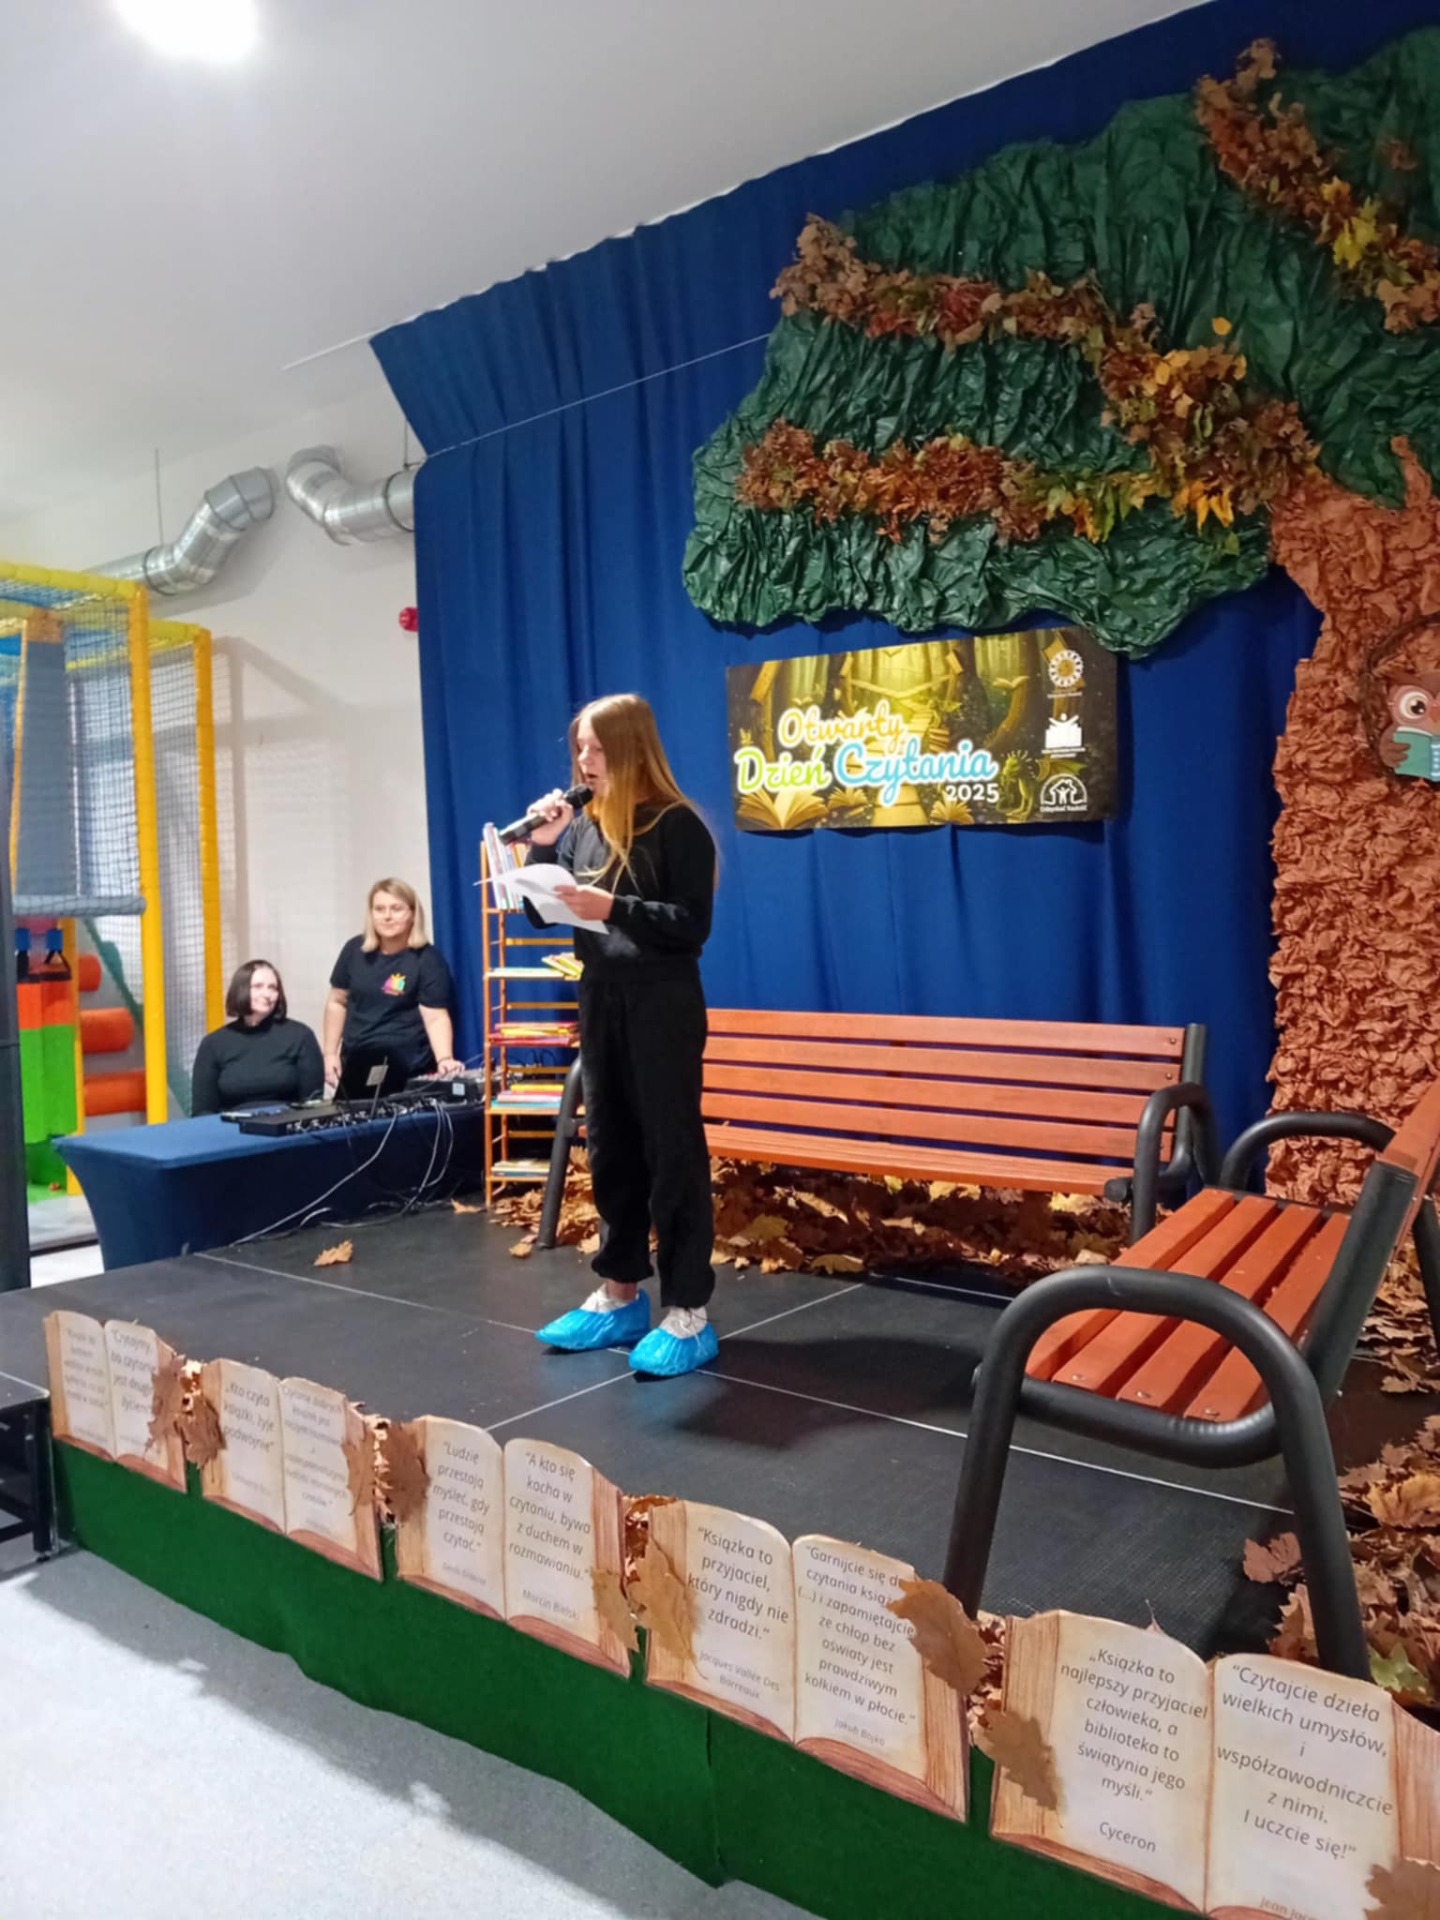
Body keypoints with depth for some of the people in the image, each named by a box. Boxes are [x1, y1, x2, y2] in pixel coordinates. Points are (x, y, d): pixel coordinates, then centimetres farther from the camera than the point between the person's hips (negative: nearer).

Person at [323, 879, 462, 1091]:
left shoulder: (427, 958, -9)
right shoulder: (355, 950, 3)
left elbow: (436, 1017, -16)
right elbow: (337, 1002, 13)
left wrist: (444, 1060, -32)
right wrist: (330, 1053, 9)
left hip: (407, 1070, -4)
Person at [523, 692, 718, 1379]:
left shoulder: (677, 825, -9)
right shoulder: (584, 823, 9)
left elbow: (693, 925, -13)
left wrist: (615, 907, -24)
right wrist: (543, 845, -3)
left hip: (662, 1006, -7)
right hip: (599, 1001, 7)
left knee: (672, 1153, -3)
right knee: (611, 1150, 12)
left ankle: (688, 1316, 5)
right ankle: (619, 1296, 25)